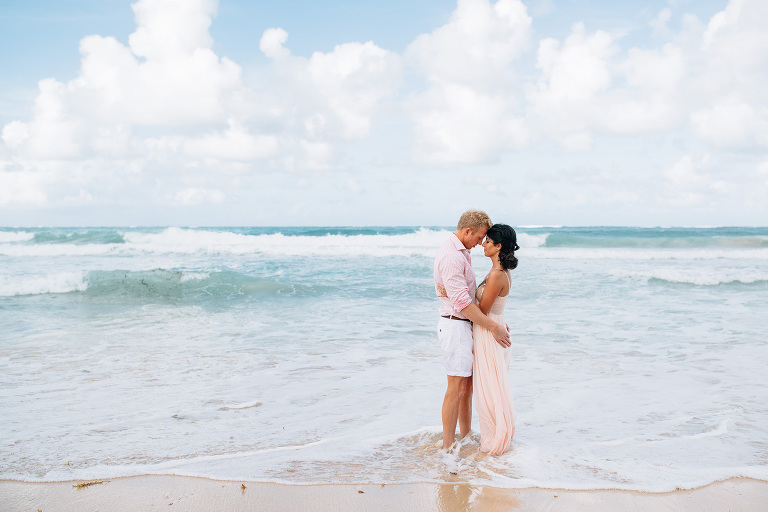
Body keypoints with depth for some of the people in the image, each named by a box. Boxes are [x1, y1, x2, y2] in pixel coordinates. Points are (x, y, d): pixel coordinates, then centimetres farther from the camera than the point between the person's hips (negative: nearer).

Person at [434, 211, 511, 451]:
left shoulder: (461, 252, 14)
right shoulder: (450, 256, -20)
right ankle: (448, 447, 1)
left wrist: (496, 322, 14)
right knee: (457, 388, -6)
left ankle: (466, 438, 24)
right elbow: (462, 302, -24)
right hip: (455, 325, -10)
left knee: (468, 386, 15)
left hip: (466, 324, 10)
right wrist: (493, 326, -21)